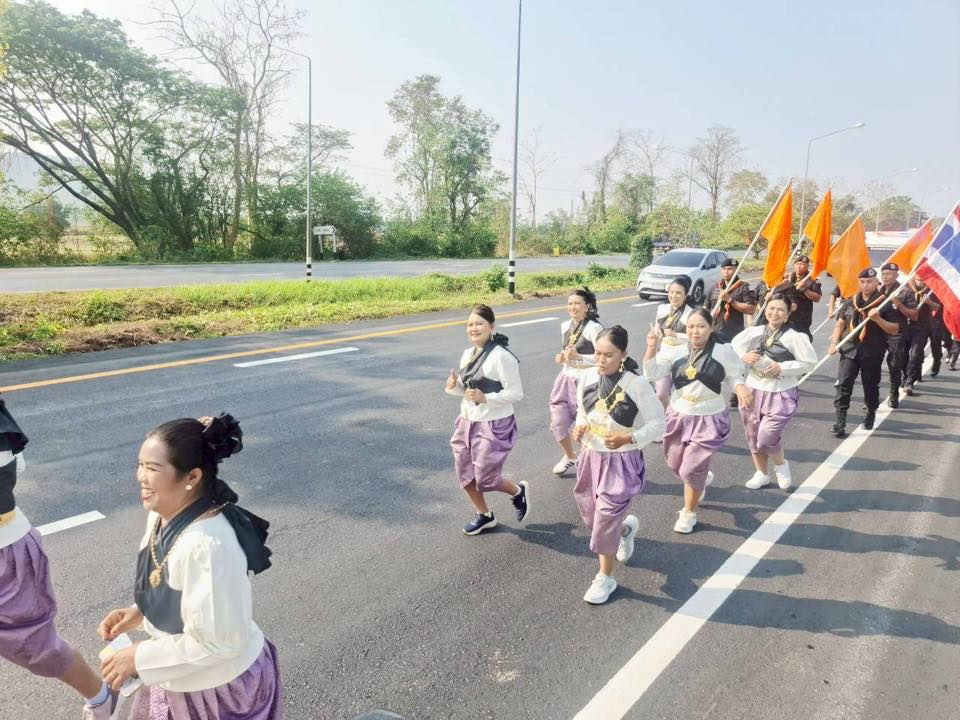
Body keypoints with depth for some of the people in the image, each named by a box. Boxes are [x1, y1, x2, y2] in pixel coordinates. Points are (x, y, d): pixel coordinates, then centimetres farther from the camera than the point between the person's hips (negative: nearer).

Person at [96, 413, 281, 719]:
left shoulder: (208, 544, -35)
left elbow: (219, 642, -27)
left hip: (221, 686, -7)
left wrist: (140, 657, -19)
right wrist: (138, 612, -3)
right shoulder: (164, 515, -9)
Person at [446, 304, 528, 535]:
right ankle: (484, 516, 35)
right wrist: (454, 387, -6)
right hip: (468, 422, 8)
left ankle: (518, 491, 31)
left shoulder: (501, 356, -18)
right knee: (465, 475, 13)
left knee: (485, 478, 0)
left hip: (494, 425, -8)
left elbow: (516, 393, -19)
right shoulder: (467, 354, 6)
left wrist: (485, 398, -28)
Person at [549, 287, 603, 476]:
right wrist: (562, 357, 0)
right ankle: (569, 456, 35)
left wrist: (577, 357, -25)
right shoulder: (565, 326, 6)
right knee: (557, 423, 9)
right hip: (566, 378, 7)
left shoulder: (594, 328, -16)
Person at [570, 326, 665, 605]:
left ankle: (605, 577, 21)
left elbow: (657, 424, -12)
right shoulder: (588, 377, -6)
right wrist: (579, 427, -10)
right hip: (592, 456, 6)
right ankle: (626, 528, 50)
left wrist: (627, 439, -25)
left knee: (606, 518, -2)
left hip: (622, 460, -5)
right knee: (590, 515, 16)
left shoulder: (637, 385, -20)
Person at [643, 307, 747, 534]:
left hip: (709, 419, -4)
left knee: (691, 470, -4)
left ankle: (688, 512, 22)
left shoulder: (724, 352, -11)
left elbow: (735, 377, 1)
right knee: (675, 464, 20)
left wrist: (740, 387, -22)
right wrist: (652, 347, -22)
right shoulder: (676, 351, -6)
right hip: (679, 416, 4)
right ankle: (702, 479, 54)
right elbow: (652, 374, -9)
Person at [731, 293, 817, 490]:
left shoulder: (794, 337, -11)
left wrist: (782, 367, -18)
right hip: (753, 390, 5)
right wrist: (744, 357, -13)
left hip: (781, 394, -4)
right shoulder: (753, 332, -1)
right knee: (753, 436, 13)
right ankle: (762, 473, 35)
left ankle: (781, 465, 22)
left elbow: (809, 363, -10)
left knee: (767, 437, -11)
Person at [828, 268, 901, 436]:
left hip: (873, 353, -2)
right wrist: (834, 343, 1)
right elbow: (840, 324, 15)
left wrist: (877, 319, -20)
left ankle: (871, 413, 36)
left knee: (870, 386, 11)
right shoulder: (851, 302, 7)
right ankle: (840, 421, -10)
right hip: (849, 349, 2)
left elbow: (895, 330, -4)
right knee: (843, 384, -9)